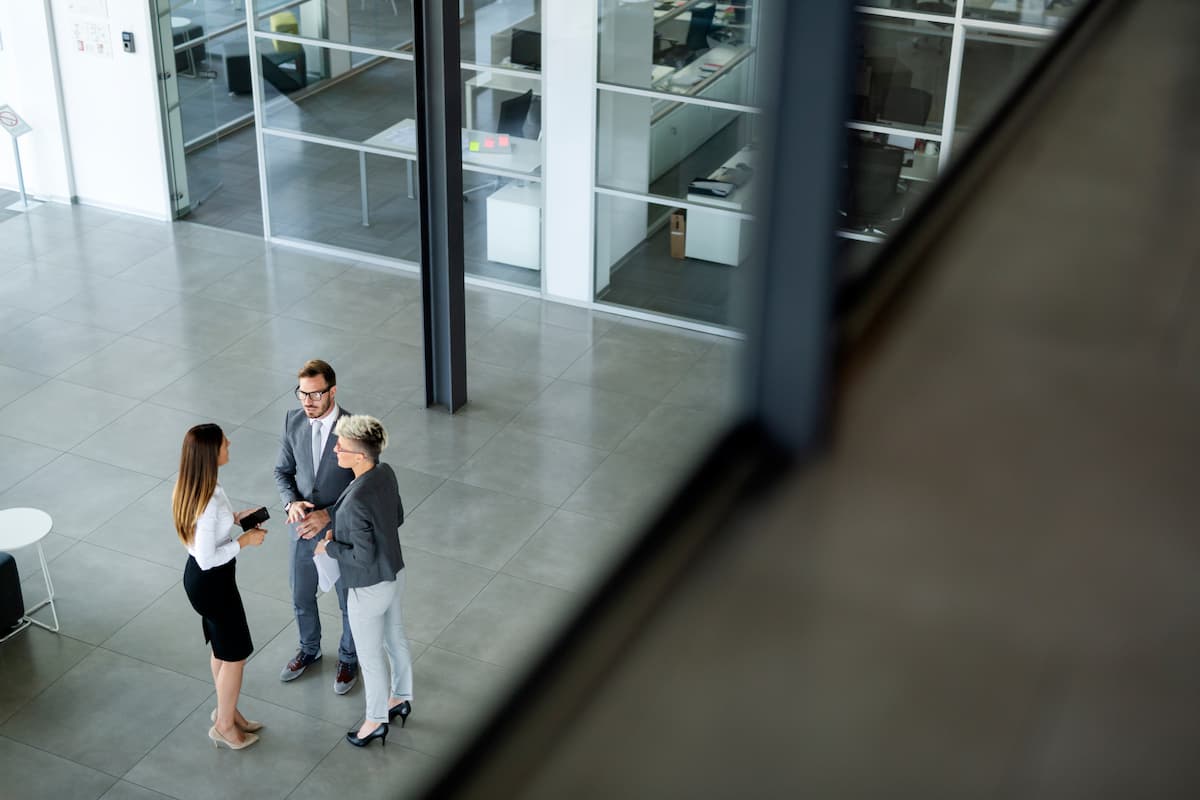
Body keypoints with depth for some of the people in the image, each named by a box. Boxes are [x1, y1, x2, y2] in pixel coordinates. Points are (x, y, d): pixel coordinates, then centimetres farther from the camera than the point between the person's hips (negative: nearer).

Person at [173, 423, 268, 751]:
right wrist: (245, 540, -19)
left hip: (201, 578, 9)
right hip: (211, 582, -9)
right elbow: (207, 559, -29)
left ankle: (226, 710, 44)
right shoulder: (209, 501, -34)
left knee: (222, 648, 26)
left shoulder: (191, 486, -5)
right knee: (235, 654, 11)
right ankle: (224, 726, 29)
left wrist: (236, 517, 4)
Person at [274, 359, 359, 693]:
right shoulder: (293, 420, -10)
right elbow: (283, 471, 2)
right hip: (302, 528, 4)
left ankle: (348, 658, 42)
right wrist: (291, 503, -17)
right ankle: (309, 649, 50)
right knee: (302, 597, 23)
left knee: (349, 601, 17)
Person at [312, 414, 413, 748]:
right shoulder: (386, 473, -12)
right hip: (395, 575, 8)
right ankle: (401, 698, 50)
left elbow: (364, 556, -29)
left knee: (370, 655, 15)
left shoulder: (357, 500, -36)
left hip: (369, 588, -8)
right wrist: (333, 514, 4)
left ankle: (376, 720, 35)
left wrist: (329, 547, -11)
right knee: (395, 638, 28)